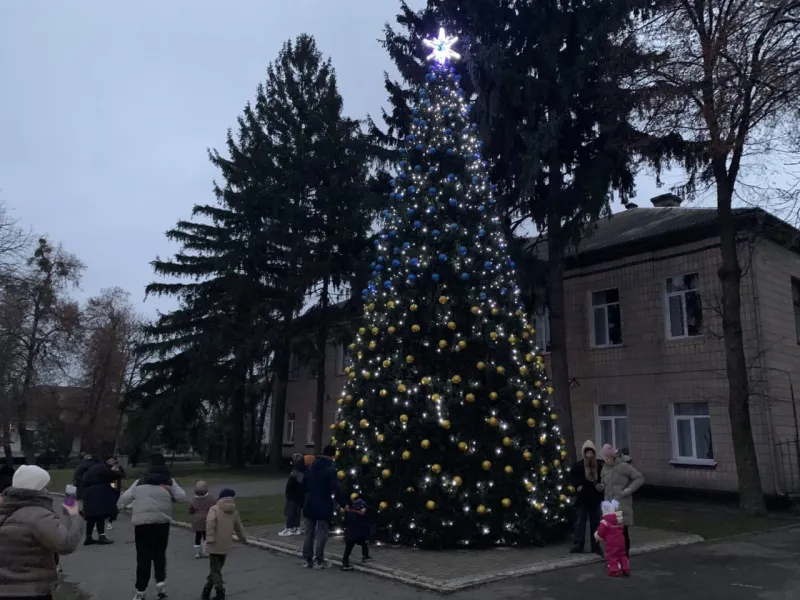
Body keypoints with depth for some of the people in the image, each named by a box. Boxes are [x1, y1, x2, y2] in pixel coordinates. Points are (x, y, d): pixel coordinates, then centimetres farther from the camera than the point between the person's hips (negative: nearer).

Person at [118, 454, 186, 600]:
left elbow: (124, 499, 10)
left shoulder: (140, 482, 10)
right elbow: (181, 496, 2)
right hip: (162, 522, 0)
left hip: (142, 523, 0)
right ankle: (161, 582, 5)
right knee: (159, 553, 18)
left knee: (143, 557, 7)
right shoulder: (169, 481, 9)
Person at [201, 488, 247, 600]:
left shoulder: (214, 509, -3)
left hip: (215, 545, -4)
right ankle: (207, 591, 21)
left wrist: (210, 537, -24)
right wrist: (243, 539, 34)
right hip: (226, 546, 4)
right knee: (217, 568, 17)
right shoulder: (234, 512, 11)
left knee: (215, 570, 2)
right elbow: (238, 528, 20)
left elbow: (210, 522, -21)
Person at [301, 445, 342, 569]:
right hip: (324, 506, -6)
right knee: (321, 534, 2)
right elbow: (335, 489, -18)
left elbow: (305, 485, 14)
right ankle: (318, 561, 5)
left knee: (309, 533, 13)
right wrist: (344, 503, -11)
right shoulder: (330, 469, -14)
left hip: (310, 504, 6)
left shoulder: (311, 467, 8)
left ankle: (307, 559, 17)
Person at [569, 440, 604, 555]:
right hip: (582, 499, -2)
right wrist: (577, 486, -16)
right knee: (580, 522, 1)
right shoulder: (578, 466, -4)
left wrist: (601, 485, -9)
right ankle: (578, 545, 5)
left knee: (595, 522, 10)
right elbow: (572, 478, -2)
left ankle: (596, 546, 19)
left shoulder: (599, 466, 1)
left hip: (595, 499, 2)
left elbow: (603, 480, 10)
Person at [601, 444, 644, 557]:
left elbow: (640, 478, -9)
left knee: (623, 532, -1)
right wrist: (601, 486, 2)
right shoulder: (605, 468, 10)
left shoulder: (623, 466, -11)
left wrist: (629, 489, -17)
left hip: (622, 506, -6)